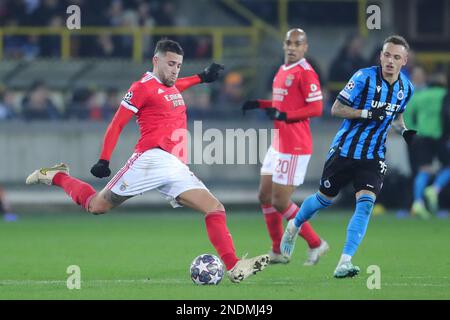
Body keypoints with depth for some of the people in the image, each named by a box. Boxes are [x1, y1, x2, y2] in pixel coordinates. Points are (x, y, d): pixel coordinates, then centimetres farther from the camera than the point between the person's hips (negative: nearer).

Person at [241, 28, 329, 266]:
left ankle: (315, 244, 9)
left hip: (294, 148, -10)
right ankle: (277, 253, 22)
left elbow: (316, 108, -20)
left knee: (280, 203, -7)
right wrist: (260, 104, 12)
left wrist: (284, 116, -24)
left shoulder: (305, 73, -14)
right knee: (265, 196, 12)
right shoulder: (282, 71, 14)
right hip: (278, 144, 10)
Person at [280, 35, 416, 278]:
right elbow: (336, 109, -13)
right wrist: (368, 114, -25)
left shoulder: (406, 88, 2)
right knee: (325, 198, 13)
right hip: (345, 149, -3)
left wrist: (404, 131, 2)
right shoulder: (365, 77, -15)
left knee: (366, 202, -19)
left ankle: (344, 263, -21)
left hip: (373, 156, 3)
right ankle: (293, 226, 46)